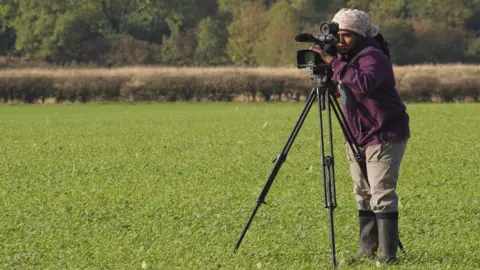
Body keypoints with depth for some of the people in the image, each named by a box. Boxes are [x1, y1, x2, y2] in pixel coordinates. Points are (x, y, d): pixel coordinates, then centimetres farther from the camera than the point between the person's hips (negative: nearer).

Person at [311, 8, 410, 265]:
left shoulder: (373, 57, -18)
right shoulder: (345, 57, 10)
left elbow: (364, 83, -37)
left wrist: (333, 63, -34)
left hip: (385, 136, -9)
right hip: (358, 138, 9)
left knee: (382, 195, -12)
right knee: (363, 195, 9)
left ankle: (388, 255, -13)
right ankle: (367, 251, 13)